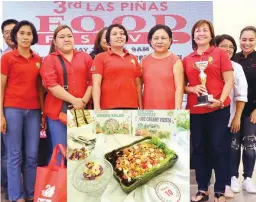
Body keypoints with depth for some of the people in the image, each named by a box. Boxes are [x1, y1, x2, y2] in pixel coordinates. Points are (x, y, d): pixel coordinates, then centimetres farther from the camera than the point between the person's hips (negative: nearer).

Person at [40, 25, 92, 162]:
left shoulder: (85, 57, 14)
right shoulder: (49, 60, 5)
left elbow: (92, 81, 6)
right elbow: (51, 85, -8)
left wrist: (85, 100, -10)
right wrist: (74, 100, -15)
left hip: (82, 111, 2)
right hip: (57, 111, -2)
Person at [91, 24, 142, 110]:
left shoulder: (133, 58, 16)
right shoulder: (100, 57, 4)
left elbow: (138, 84, 17)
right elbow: (96, 84, -4)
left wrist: (141, 107, 12)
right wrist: (97, 107, -14)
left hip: (132, 106, 4)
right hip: (109, 107, -3)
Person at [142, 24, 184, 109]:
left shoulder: (175, 61, 1)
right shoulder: (144, 61, 10)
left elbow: (179, 87, -5)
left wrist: (177, 110, -13)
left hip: (170, 110, -2)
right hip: (148, 110, 3)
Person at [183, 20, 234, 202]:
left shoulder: (220, 54, 2)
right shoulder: (187, 60, 9)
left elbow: (229, 81, -3)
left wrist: (221, 101, -17)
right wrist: (191, 89, -8)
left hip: (218, 109, -3)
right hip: (195, 110, 3)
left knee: (217, 147, 0)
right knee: (198, 148, 7)